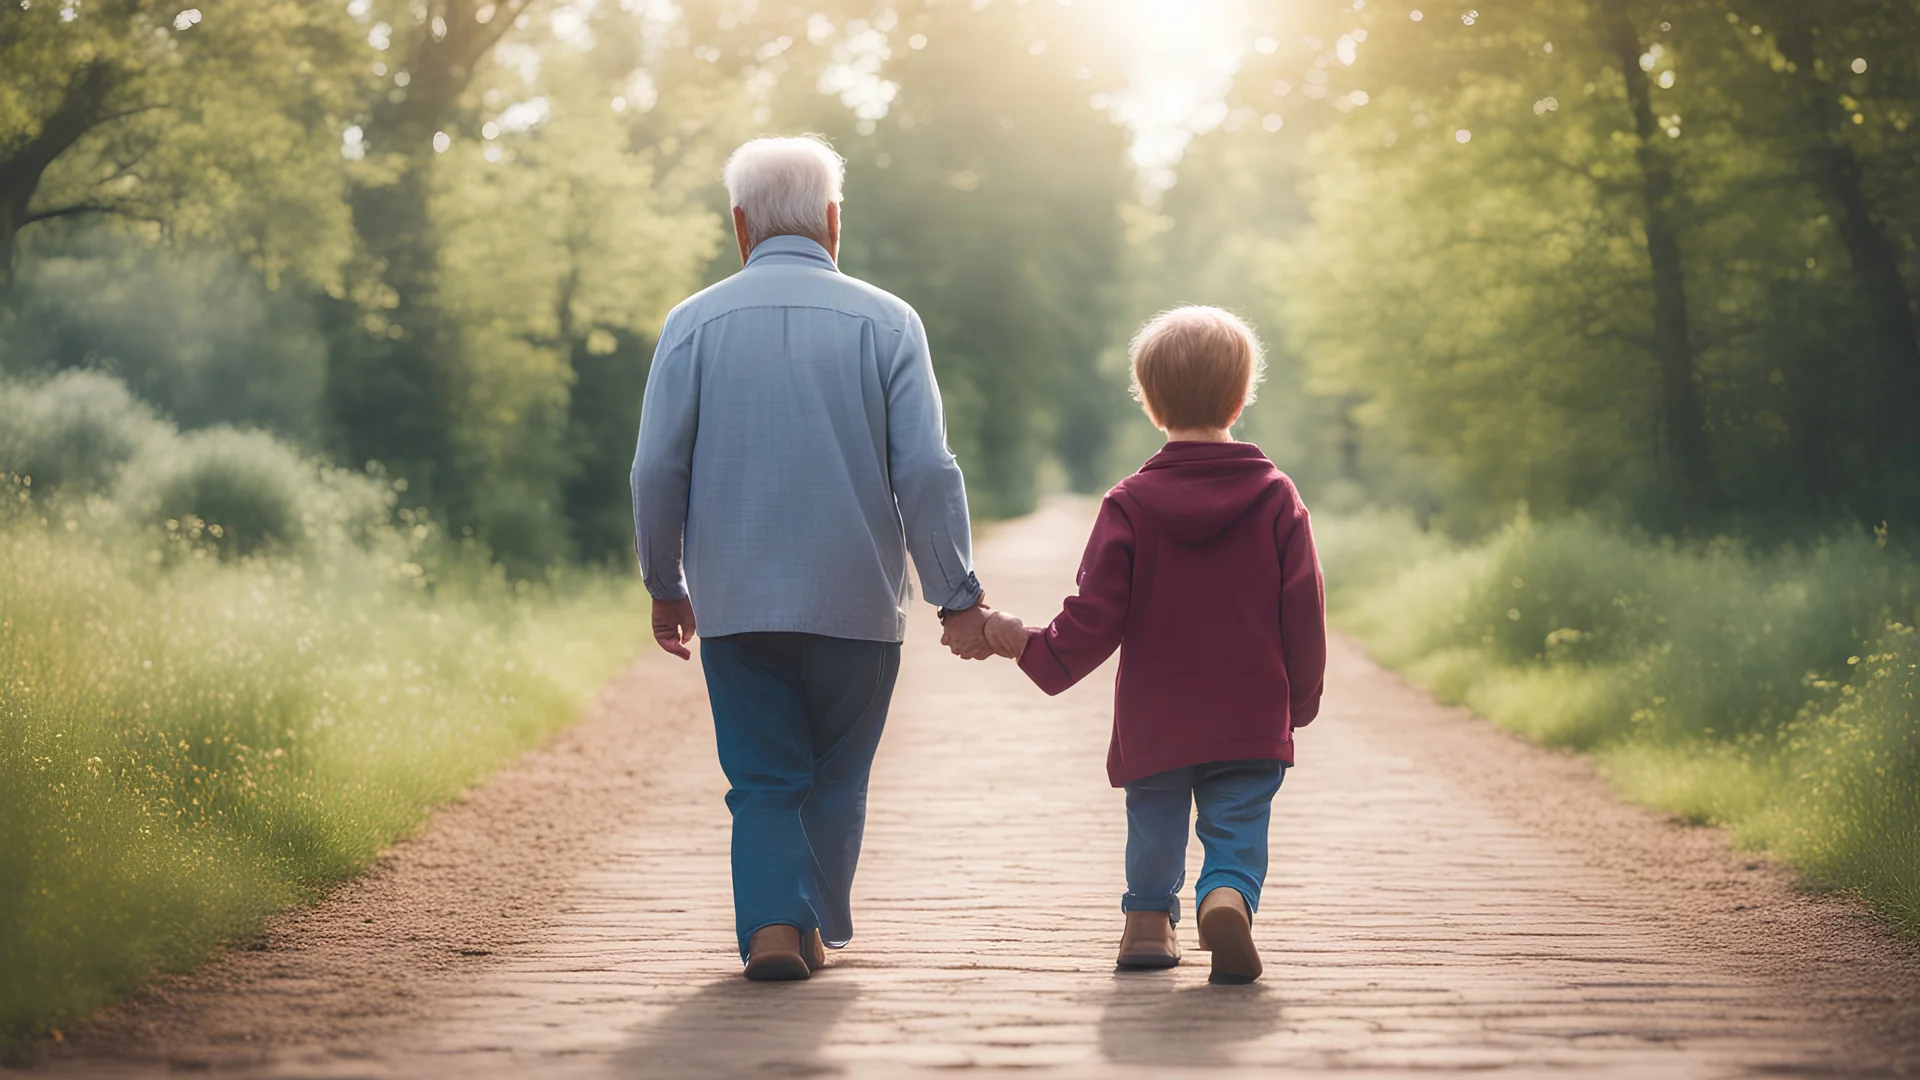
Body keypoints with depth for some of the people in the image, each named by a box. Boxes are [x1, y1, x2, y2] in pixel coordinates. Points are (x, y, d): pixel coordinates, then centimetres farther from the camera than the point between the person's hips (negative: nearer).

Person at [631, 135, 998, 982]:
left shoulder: (694, 323, 1)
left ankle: (773, 924, -11)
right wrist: (958, 597, -1)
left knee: (763, 781, 6)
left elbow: (657, 470, 0)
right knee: (835, 779, 15)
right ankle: (816, 930, 23)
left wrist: (666, 586, 12)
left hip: (735, 601, 0)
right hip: (859, 598, 0)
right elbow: (925, 470, -6)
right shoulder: (885, 321, -1)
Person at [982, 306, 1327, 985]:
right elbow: (1304, 614, -2)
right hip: (1252, 724, 0)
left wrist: (1031, 649, 6)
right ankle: (1228, 898, -23)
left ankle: (1150, 919, 30)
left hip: (1153, 724, 0)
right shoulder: (1277, 500, -3)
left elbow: (1096, 618, -9)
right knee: (1237, 832, 2)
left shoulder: (1130, 505, -6)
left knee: (1155, 826, 19)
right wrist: (1301, 700, 10)